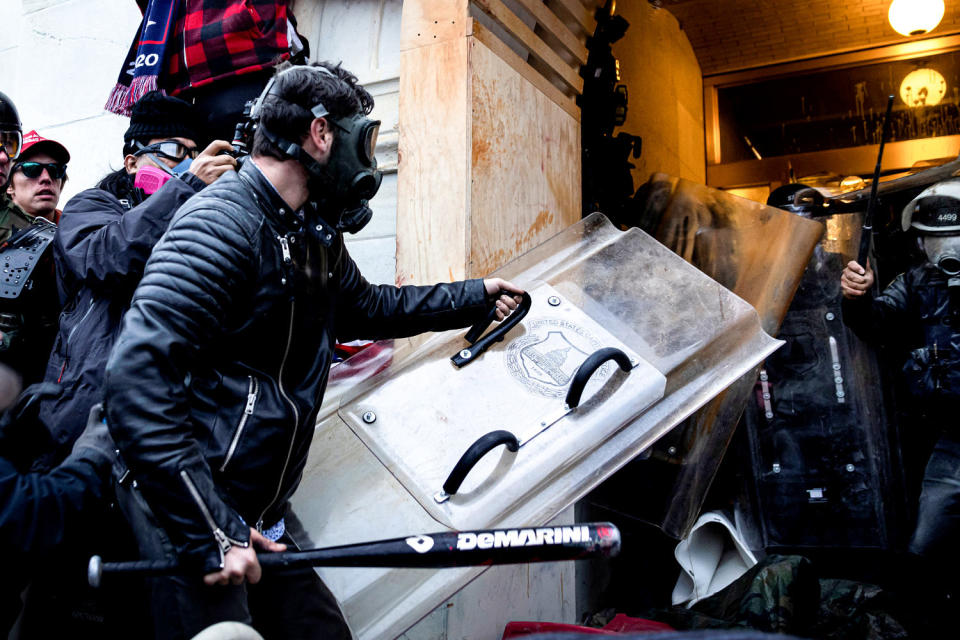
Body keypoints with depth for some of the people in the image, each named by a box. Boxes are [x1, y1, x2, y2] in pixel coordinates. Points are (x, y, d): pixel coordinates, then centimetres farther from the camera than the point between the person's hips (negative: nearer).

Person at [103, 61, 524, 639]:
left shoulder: (314, 238, 10)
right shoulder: (221, 226, -19)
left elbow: (368, 306, 31)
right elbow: (138, 383, -26)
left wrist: (477, 297, 35)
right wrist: (210, 536, -25)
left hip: (258, 522, 9)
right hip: (187, 520, -8)